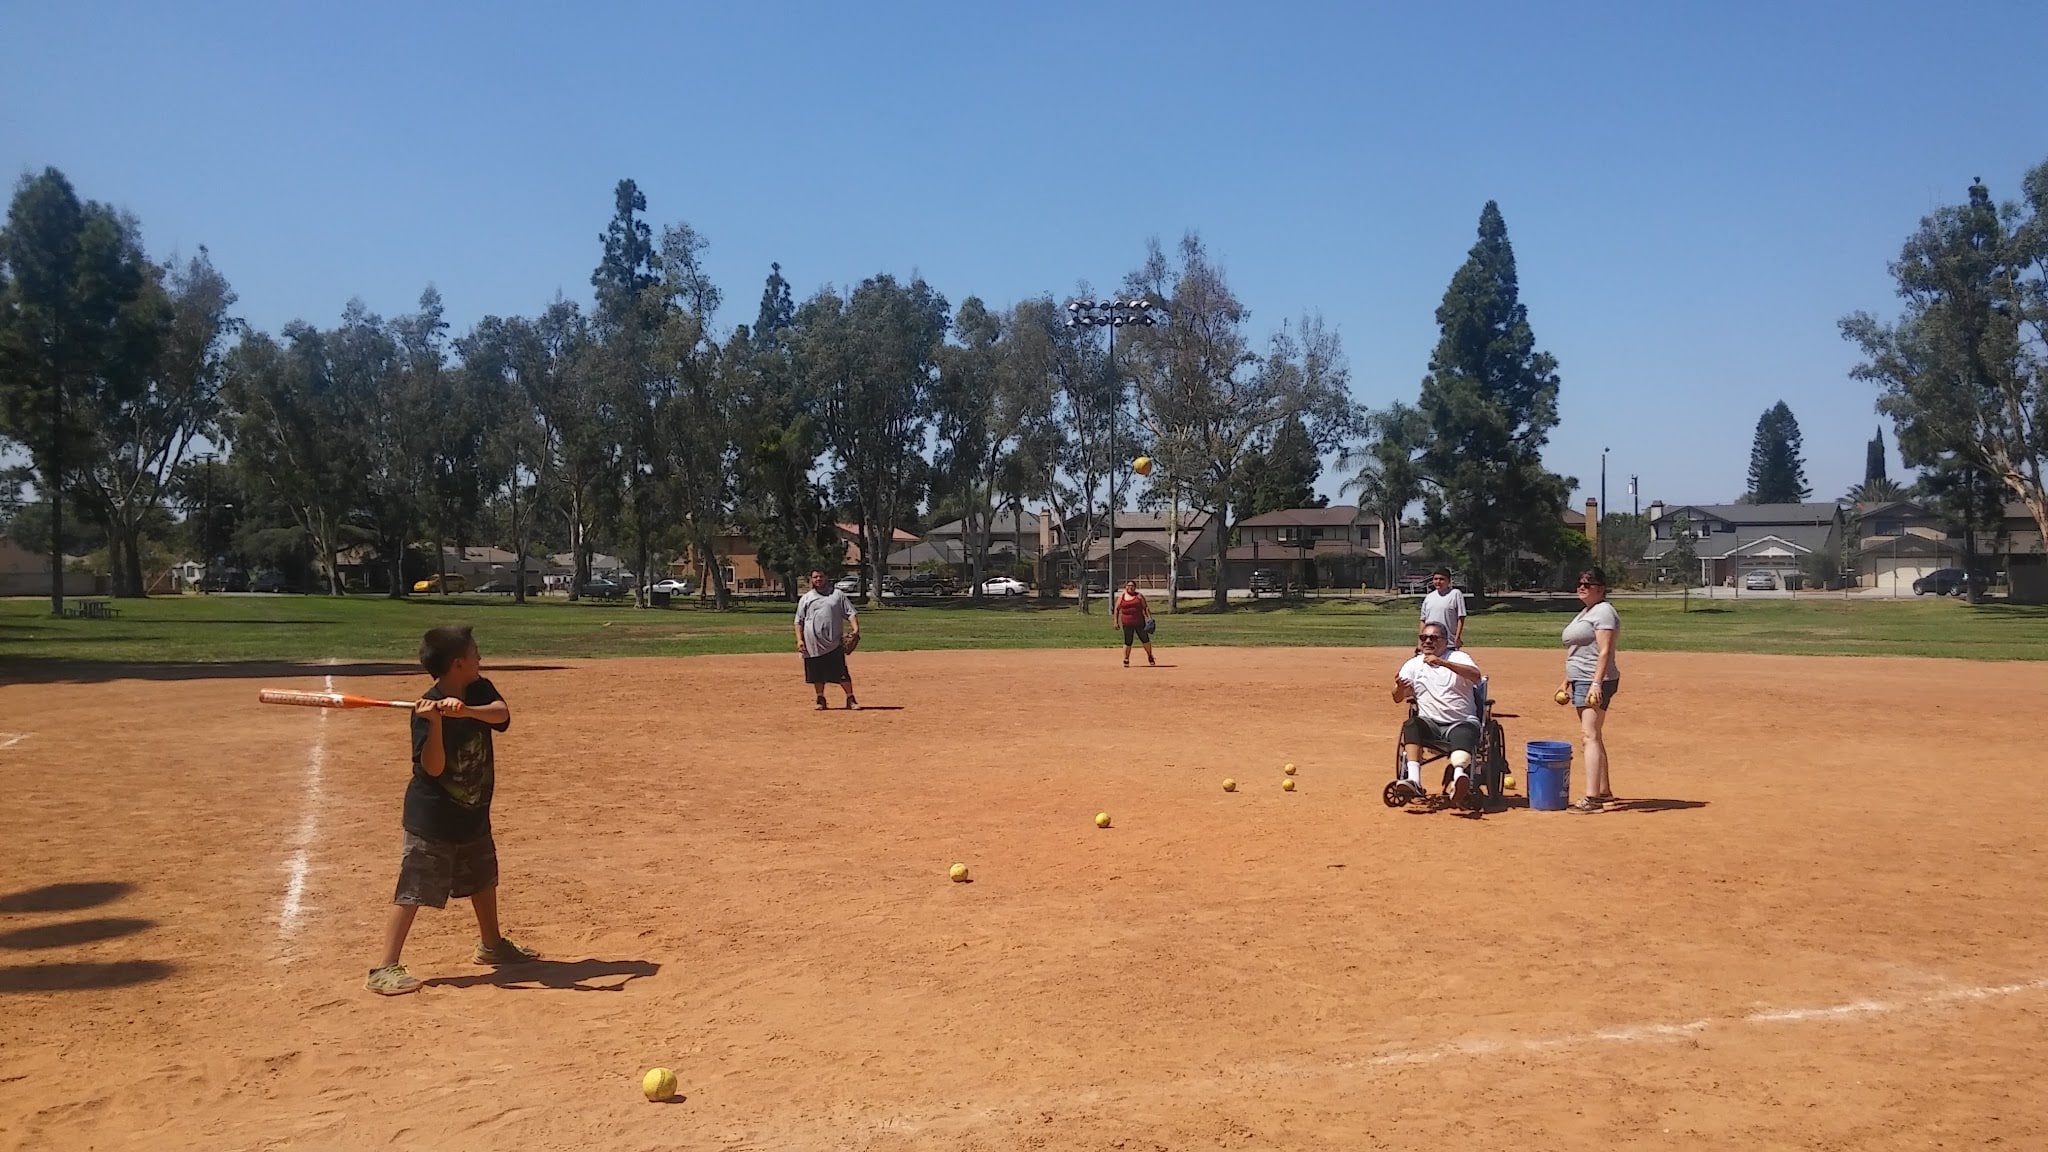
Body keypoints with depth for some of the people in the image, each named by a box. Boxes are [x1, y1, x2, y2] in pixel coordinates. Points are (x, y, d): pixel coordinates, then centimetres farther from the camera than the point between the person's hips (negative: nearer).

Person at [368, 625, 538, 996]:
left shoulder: (480, 692, -3)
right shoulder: (427, 708, -20)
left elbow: (501, 714, -22)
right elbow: (432, 767, -25)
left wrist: (467, 710, -39)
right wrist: (436, 723, -38)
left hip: (474, 813, 7)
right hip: (431, 816, -7)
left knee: (483, 878, 22)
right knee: (413, 890, -7)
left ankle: (491, 945, 40)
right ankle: (385, 969, -3)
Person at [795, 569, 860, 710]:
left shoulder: (837, 594, 8)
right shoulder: (805, 598, 11)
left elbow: (850, 613, 2)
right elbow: (799, 621, 10)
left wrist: (855, 629, -13)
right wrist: (799, 639, -1)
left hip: (834, 643, -2)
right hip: (813, 644, 2)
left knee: (842, 673, -5)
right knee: (817, 673, 8)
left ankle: (851, 700, 1)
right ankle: (820, 700, 21)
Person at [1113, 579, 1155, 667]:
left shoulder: (1139, 596, 5)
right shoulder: (1121, 596, 7)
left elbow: (1145, 607, 4)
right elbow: (1116, 609, 9)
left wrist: (1150, 618, -6)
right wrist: (1115, 622, 3)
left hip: (1139, 622, 0)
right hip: (1127, 623, 0)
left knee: (1145, 639, 3)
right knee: (1128, 642, 1)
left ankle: (1150, 657, 20)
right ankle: (1126, 660, 12)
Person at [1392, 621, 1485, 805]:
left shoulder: (1458, 658, 4)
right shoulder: (1413, 664, 12)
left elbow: (1476, 676, -19)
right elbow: (1398, 698, 2)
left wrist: (1443, 662, -30)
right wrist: (1400, 688, -24)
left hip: (1462, 722, -3)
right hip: (1429, 724, 3)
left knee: (1464, 733, -35)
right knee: (1411, 725, -29)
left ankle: (1459, 778, -60)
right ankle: (1413, 780, -40)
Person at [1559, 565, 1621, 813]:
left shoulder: (1603, 612, -10)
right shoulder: (1584, 613, 21)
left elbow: (1604, 652, -20)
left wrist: (1596, 683, -27)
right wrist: (1567, 681, 23)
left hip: (1594, 682, -11)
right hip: (1580, 681, 11)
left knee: (1590, 735, -17)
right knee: (1593, 736, 15)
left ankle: (1592, 797, -24)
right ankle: (1604, 790, 24)